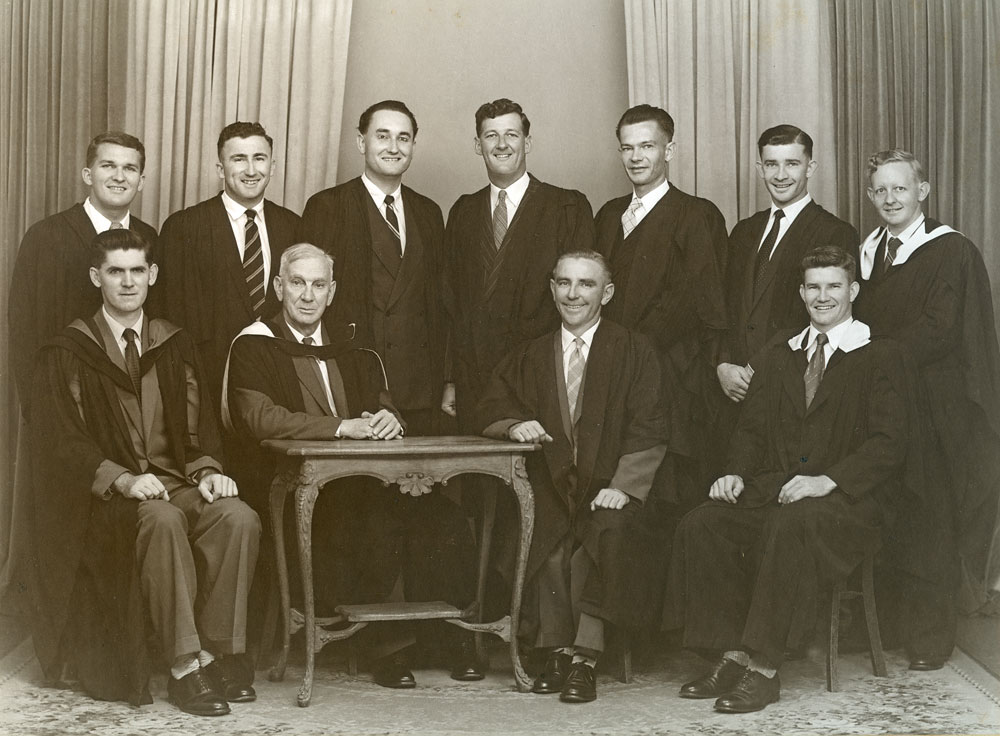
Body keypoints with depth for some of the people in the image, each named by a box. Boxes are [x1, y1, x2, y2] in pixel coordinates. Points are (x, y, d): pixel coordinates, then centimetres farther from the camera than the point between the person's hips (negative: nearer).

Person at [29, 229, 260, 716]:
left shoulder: (175, 346, 17)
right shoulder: (65, 354, 4)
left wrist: (207, 470, -8)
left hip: (175, 479, 4)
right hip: (101, 494, -4)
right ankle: (185, 666, -31)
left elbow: (198, 424, 14)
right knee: (163, 520, -37)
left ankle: (217, 652, -20)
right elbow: (59, 443, -5)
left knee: (239, 517, -27)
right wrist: (123, 479, -21)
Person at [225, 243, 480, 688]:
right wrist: (343, 427, -19)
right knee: (378, 521, -31)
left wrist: (389, 419, -10)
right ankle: (386, 641, -14)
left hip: (363, 481, 5)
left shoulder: (350, 348, 23)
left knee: (442, 517, -22)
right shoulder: (254, 347, 4)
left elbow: (383, 404, 17)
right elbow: (261, 419, -12)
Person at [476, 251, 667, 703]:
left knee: (608, 530, -32)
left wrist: (621, 486, -15)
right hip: (548, 488, 2)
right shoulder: (528, 359, 18)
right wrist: (513, 425, -11)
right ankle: (556, 651, -17)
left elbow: (647, 431, 0)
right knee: (538, 532, -29)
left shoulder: (634, 353, 8)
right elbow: (489, 411, 13)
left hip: (608, 490, -2)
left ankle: (584, 656, -25)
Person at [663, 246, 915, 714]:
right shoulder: (779, 355, 22)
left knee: (790, 525, -38)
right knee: (701, 525, -22)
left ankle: (762, 668, -32)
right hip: (774, 486, 5)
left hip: (848, 497, -5)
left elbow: (889, 441, -7)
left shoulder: (882, 358, 4)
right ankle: (730, 656, -19)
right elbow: (752, 426, 18)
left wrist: (829, 480, -21)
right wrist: (736, 474, -3)